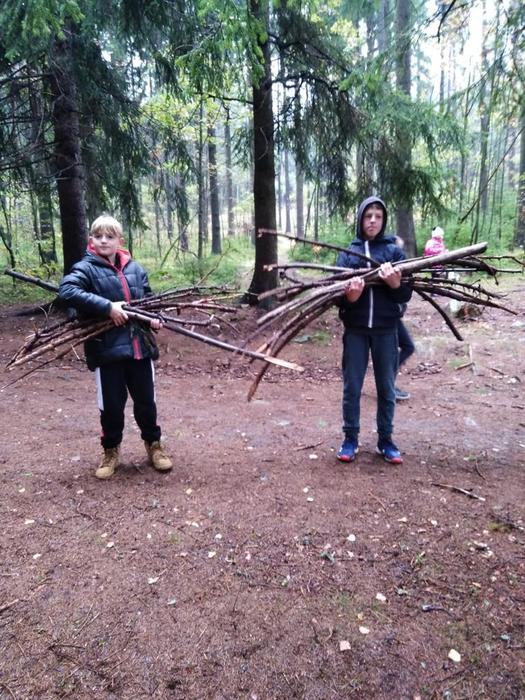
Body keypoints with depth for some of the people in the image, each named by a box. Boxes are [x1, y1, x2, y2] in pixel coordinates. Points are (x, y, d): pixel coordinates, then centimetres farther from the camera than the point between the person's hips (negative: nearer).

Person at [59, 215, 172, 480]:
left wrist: (154, 317, -3)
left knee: (146, 400, 13)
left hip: (140, 345, 3)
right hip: (106, 349, -3)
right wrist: (107, 307, -27)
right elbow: (66, 290, -23)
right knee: (111, 404, 8)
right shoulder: (86, 268, -5)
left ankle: (153, 444, 33)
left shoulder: (135, 268, 9)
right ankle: (111, 451, 30)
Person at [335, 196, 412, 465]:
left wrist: (395, 284, -22)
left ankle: (385, 440, 23)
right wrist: (348, 296, -23)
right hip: (355, 329, 0)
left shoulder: (394, 250, 3)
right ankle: (350, 438, 21)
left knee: (386, 388, 9)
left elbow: (406, 294, -1)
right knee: (352, 387, 6)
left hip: (386, 329, 0)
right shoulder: (347, 252, 4)